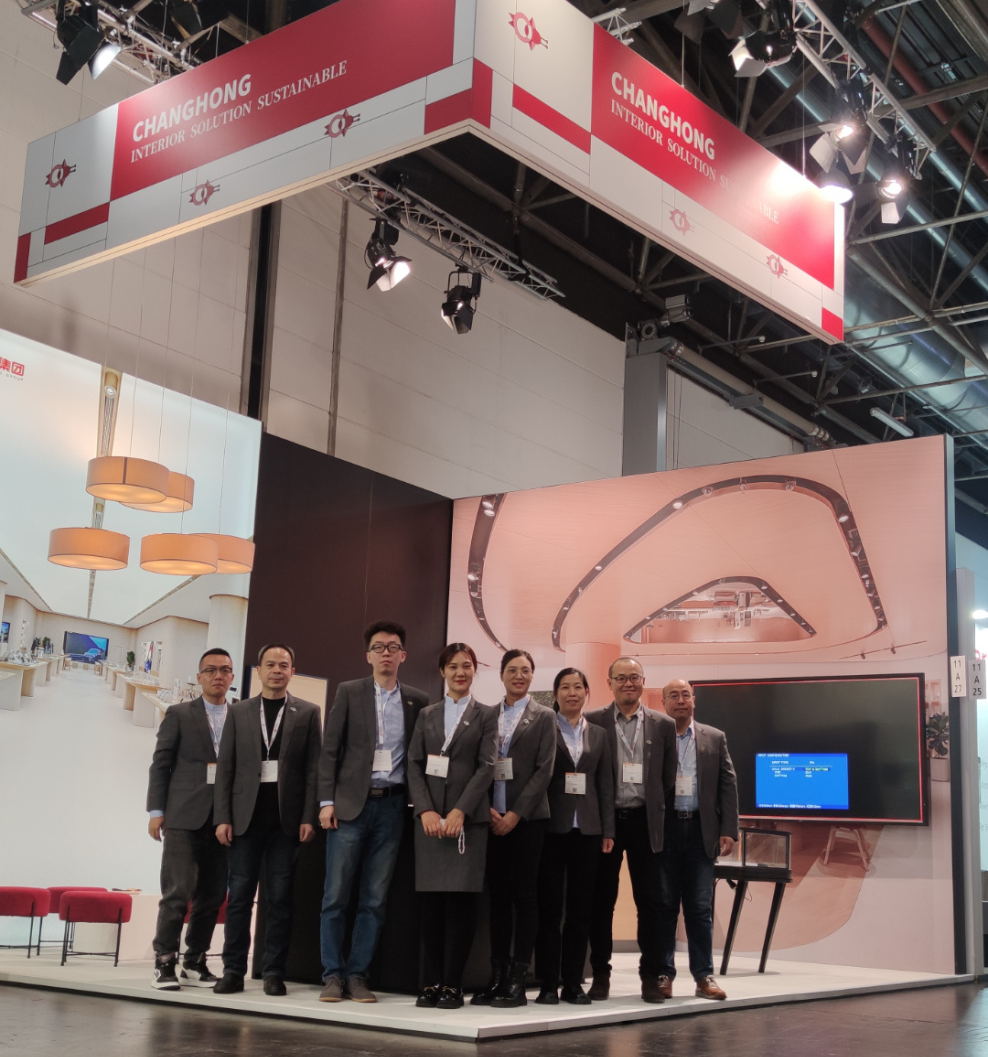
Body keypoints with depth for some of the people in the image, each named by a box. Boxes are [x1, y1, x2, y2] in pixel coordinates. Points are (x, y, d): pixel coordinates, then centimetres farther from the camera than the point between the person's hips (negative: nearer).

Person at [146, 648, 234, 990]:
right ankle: (164, 962, 3)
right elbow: (160, 765, 4)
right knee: (178, 891, -6)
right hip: (184, 816, -2)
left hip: (224, 818, 3)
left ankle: (194, 962, 16)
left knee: (213, 894, 5)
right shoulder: (179, 714, 7)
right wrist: (156, 811, -4)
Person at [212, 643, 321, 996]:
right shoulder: (238, 712, 10)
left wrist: (309, 817, -6)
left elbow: (313, 768, 2)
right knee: (239, 894, 2)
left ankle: (273, 971, 8)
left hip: (286, 817, -1)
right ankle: (233, 970, 9)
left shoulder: (307, 713, 7)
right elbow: (225, 767, 6)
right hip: (246, 814, 1)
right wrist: (222, 817, -2)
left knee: (279, 897, 2)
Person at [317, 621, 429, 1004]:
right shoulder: (349, 692, 4)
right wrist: (327, 801, -6)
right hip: (351, 803, -2)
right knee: (336, 895, -1)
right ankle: (333, 975, 8)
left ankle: (358, 975, 11)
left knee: (374, 899, 4)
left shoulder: (417, 700, 9)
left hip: (392, 805, 2)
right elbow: (329, 749, 1)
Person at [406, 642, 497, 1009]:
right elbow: (414, 765, 7)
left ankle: (452, 985, 1)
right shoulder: (427, 715, 14)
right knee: (430, 902, 0)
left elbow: (486, 767, -3)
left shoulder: (486, 716, 7)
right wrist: (425, 810, -8)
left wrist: (460, 811, -13)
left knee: (461, 902, -4)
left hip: (468, 818, -2)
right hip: (429, 817, 2)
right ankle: (430, 982, 6)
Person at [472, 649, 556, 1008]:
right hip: (492, 817, 3)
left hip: (527, 817, -3)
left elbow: (544, 770, -4)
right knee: (498, 895, 4)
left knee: (524, 895, -2)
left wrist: (515, 814, -11)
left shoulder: (543, 717, 4)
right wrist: (488, 809, -5)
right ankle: (497, 976, 9)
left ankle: (517, 981, 0)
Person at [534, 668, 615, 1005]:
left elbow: (606, 785, 12)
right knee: (549, 906, 0)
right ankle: (548, 983, 6)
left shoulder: (598, 735, 14)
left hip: (587, 828, 4)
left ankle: (573, 983, 12)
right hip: (552, 826, -3)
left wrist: (608, 831, 5)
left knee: (581, 908, 5)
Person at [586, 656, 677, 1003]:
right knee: (601, 900, 5)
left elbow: (669, 778, 9)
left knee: (650, 901, 2)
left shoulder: (663, 725, 6)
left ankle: (651, 976, 12)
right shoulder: (592, 722, 1)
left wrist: (660, 817, 4)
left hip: (645, 821, 1)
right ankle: (600, 975, 16)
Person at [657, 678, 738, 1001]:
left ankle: (704, 976, 11)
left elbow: (728, 786, 7)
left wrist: (728, 831, -1)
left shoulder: (714, 738, 10)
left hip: (700, 831, 2)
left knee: (701, 908, 4)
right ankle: (663, 974, 12)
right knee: (663, 906, 4)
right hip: (663, 830, -2)